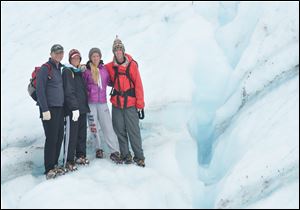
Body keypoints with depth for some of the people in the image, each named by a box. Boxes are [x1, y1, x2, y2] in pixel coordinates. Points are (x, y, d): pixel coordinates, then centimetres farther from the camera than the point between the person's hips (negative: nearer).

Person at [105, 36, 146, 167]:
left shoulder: (132, 65, -4)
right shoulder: (110, 67, 5)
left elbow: (138, 85, -4)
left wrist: (140, 103, -7)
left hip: (130, 104, -3)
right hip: (116, 104, 3)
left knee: (134, 131, -3)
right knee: (120, 131, 7)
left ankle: (139, 156, 7)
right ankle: (126, 155, 19)